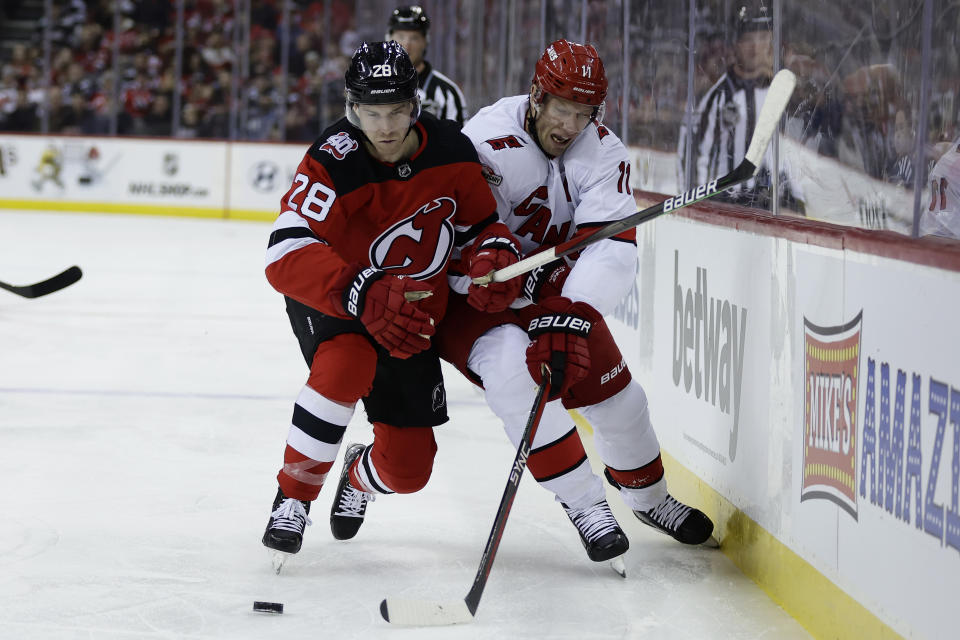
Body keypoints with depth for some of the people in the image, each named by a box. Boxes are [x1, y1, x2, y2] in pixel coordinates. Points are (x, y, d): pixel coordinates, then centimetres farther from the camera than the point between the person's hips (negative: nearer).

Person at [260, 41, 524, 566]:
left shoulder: (452, 153, -14)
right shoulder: (333, 162, -28)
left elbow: (476, 225, 3)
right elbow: (286, 257, -39)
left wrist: (495, 254, -22)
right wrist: (363, 295, -52)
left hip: (412, 320, 4)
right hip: (331, 304, -4)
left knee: (408, 468, 3)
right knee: (347, 364, -40)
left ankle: (361, 475, 43)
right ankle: (293, 497, -21)